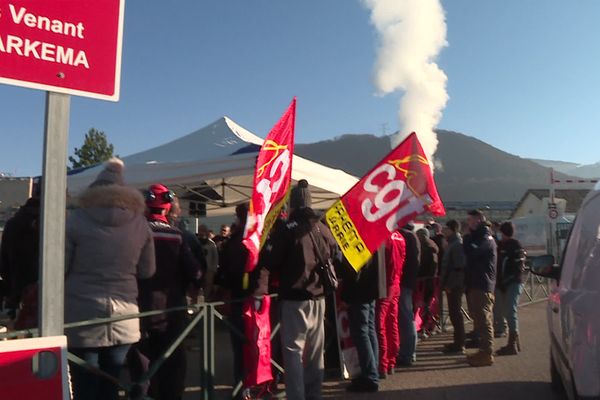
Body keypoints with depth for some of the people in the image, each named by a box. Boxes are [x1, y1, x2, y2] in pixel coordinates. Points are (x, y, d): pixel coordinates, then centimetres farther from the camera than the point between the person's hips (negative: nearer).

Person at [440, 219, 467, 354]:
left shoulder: (457, 245, -14)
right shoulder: (453, 243, 16)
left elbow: (459, 268, -21)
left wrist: (450, 285, -19)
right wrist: (446, 283, 15)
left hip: (454, 286, -10)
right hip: (452, 285, 10)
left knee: (455, 314, -4)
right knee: (454, 313, 14)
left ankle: (459, 345, 2)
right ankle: (458, 342, 23)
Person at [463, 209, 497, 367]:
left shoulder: (486, 238, -10)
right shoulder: (475, 237, 21)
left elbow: (472, 251, -26)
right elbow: (469, 256, 22)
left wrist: (467, 239, -8)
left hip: (482, 285, -10)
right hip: (474, 284, 10)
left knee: (483, 320, -10)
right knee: (479, 319, 13)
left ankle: (487, 353, -8)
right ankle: (483, 350, 20)